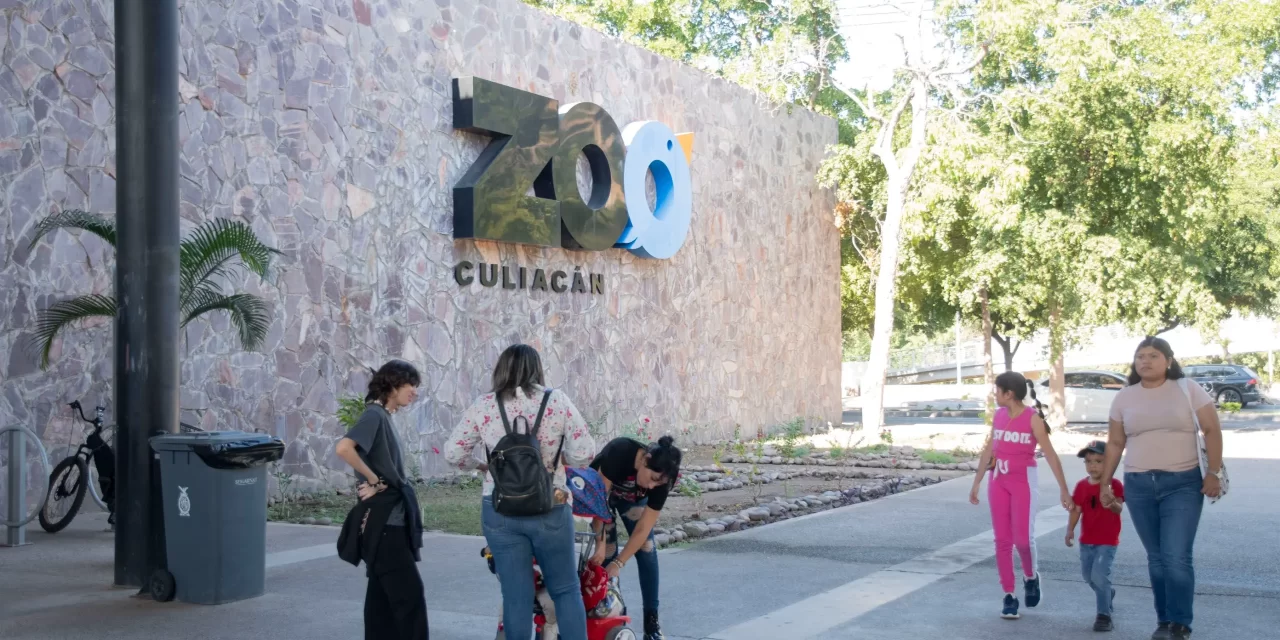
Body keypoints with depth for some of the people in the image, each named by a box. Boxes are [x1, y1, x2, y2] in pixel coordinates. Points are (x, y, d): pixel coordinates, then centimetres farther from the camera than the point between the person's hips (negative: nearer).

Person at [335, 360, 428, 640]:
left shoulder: (384, 416, 14)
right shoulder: (374, 415, -13)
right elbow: (343, 448, -29)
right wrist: (374, 480, -20)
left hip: (390, 518, 9)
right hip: (382, 520, -9)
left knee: (384, 593, 12)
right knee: (409, 593, -8)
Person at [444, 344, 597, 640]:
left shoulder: (483, 406, 1)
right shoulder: (557, 400, -2)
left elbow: (453, 453, 3)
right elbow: (584, 453, -4)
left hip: (501, 511, 1)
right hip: (550, 508, 0)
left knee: (516, 596, 8)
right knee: (566, 589, 15)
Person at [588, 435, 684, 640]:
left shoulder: (660, 480, -29)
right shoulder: (619, 451, -41)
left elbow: (643, 529, -24)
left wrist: (619, 563, -27)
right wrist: (600, 544, -35)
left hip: (633, 499, 2)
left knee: (647, 550, -9)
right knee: (608, 553, -12)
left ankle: (652, 620, -2)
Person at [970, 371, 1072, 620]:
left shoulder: (1033, 418, -10)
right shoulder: (998, 415, 5)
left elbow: (1050, 455, -10)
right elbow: (988, 451, 13)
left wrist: (1064, 490, -12)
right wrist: (976, 483, 16)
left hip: (1023, 481, -5)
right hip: (998, 481, 5)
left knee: (1023, 537, -10)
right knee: (1002, 540, 2)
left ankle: (1031, 576, 22)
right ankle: (1009, 596, 9)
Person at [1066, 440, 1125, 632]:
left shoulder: (1114, 484, -12)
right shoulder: (1082, 486, 1)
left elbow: (1119, 508, -23)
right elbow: (1076, 510, 3)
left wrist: (1112, 504, -47)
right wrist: (1070, 529, -10)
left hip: (1107, 541, -6)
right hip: (1086, 540, 6)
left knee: (1099, 575, -17)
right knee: (1089, 576, 17)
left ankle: (1104, 615, -7)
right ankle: (1108, 594, 46)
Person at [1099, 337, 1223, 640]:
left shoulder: (1188, 389, 0)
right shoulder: (1124, 398, 7)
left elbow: (1212, 430, 0)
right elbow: (1115, 443, 12)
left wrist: (1213, 473, -8)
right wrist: (1105, 483, 11)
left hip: (1183, 484, -3)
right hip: (1139, 486, 3)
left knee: (1177, 558, -10)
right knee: (1157, 558, 8)